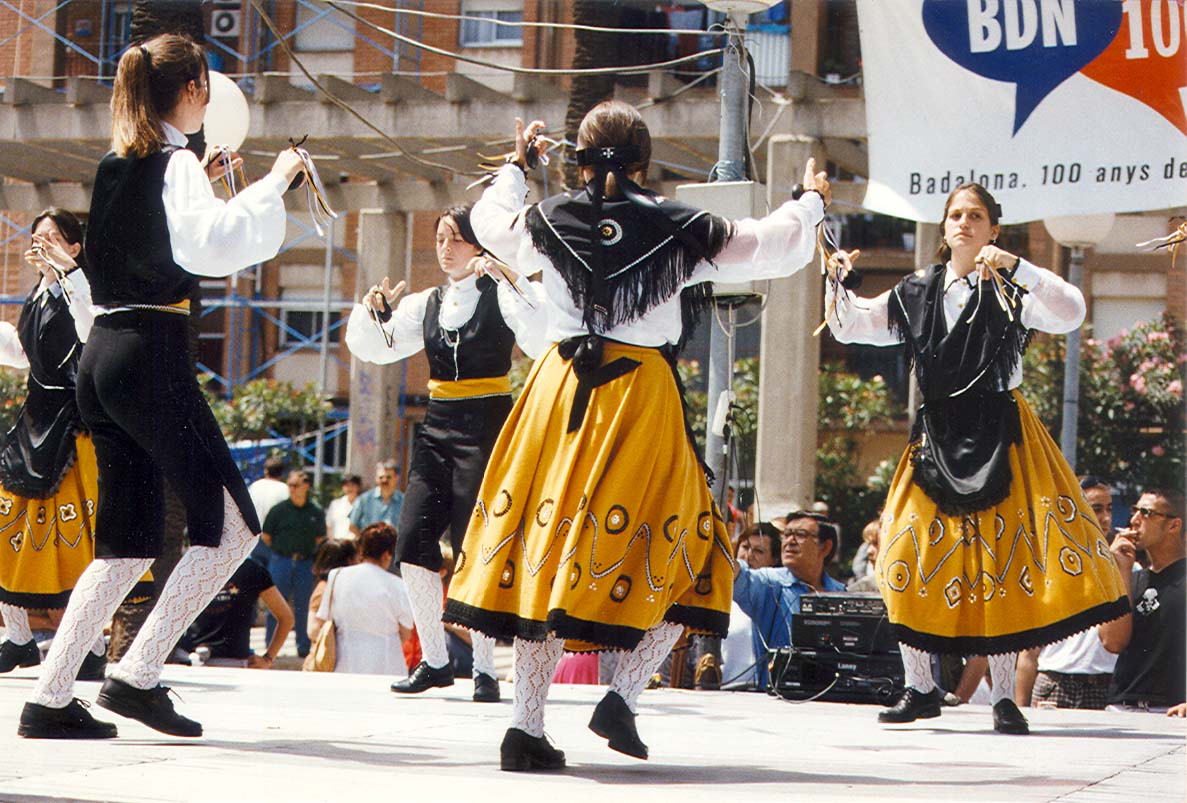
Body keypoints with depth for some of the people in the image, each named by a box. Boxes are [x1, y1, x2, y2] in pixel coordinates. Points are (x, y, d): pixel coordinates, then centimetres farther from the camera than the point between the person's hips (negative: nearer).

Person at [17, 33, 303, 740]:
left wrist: (207, 187, 39)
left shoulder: (116, 164, 16)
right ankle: (138, 676, -9)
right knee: (232, 524, -3)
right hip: (152, 354, -9)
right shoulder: (176, 163, -8)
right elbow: (214, 244, -26)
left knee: (129, 541, 12)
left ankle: (51, 699, 6)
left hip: (102, 356, 9)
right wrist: (273, 183, -16)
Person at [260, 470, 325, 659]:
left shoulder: (316, 513, 4)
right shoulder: (279, 510, 0)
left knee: (303, 606, 5)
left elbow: (320, 539, 13)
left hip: (305, 563, 1)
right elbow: (265, 537, 6)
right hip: (281, 561, -1)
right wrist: (282, 551, 6)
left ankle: (304, 647, 13)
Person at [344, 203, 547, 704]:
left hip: (486, 426, -6)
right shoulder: (426, 304, 15)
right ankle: (434, 661, 9)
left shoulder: (501, 296, -3)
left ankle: (485, 669, -2)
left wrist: (511, 284, -26)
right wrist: (372, 311, -3)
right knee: (413, 542, -2)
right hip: (437, 427, 6)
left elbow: (541, 343, -20)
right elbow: (374, 348, 17)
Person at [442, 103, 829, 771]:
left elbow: (489, 219, 26)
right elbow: (778, 245, 8)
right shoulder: (681, 230, -4)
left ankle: (528, 725, 2)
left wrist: (517, 166, 44)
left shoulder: (549, 223, 3)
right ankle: (623, 696, -6)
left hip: (561, 391, 3)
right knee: (683, 557, 10)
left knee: (545, 548, 6)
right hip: (644, 393, -3)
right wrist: (812, 202, 28)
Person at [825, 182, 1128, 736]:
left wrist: (1015, 267, -26)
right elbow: (848, 326, 14)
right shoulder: (917, 294, 11)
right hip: (937, 437, 3)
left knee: (999, 562, -5)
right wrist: (835, 283, -5)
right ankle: (921, 689, 8)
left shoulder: (1012, 292, -1)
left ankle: (1004, 697, 0)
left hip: (999, 439, -3)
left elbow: (1070, 314, -18)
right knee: (915, 559, -3)